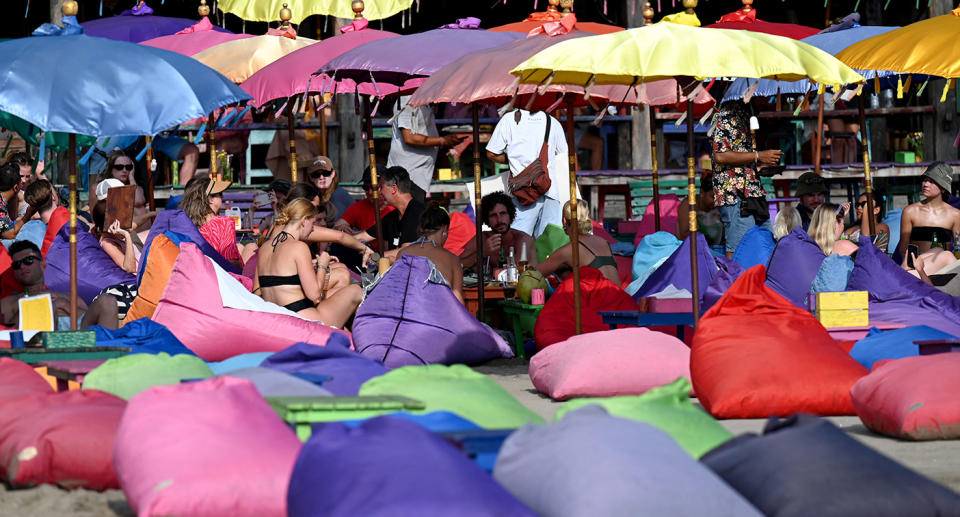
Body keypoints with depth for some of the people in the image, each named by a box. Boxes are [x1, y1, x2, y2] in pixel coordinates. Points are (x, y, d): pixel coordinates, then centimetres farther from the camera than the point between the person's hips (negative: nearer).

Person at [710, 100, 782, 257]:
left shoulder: (742, 116, 20)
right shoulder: (725, 118, -11)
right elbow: (720, 156, -21)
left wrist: (767, 160, 15)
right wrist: (758, 156, -16)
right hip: (735, 197, -10)